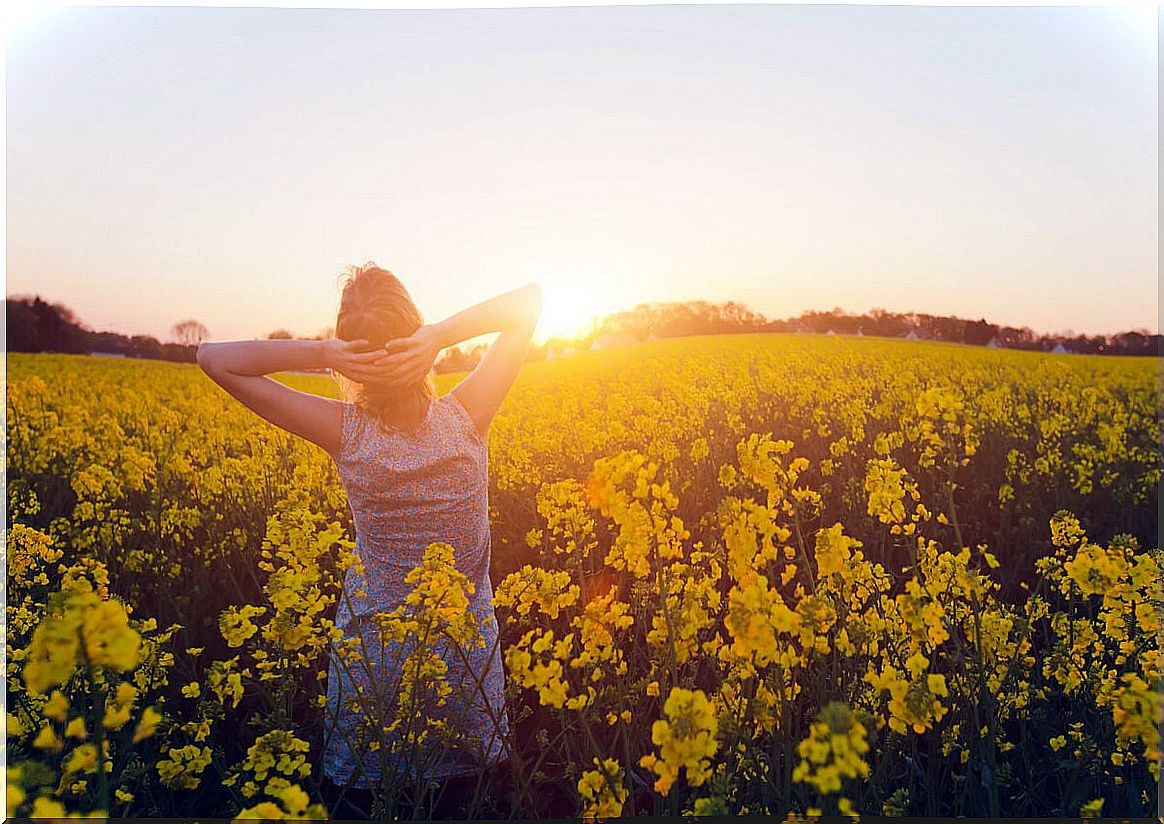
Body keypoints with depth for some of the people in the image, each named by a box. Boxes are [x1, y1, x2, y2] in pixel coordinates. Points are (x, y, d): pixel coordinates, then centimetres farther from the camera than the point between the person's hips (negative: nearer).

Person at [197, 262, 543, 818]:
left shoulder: (345, 432, -18)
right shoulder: (467, 419, -18)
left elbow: (214, 358, -10)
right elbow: (530, 299, -9)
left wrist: (320, 353, -23)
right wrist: (441, 334, -22)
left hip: (372, 648, 0)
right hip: (466, 649, 1)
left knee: (360, 801, 22)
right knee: (468, 802, 21)